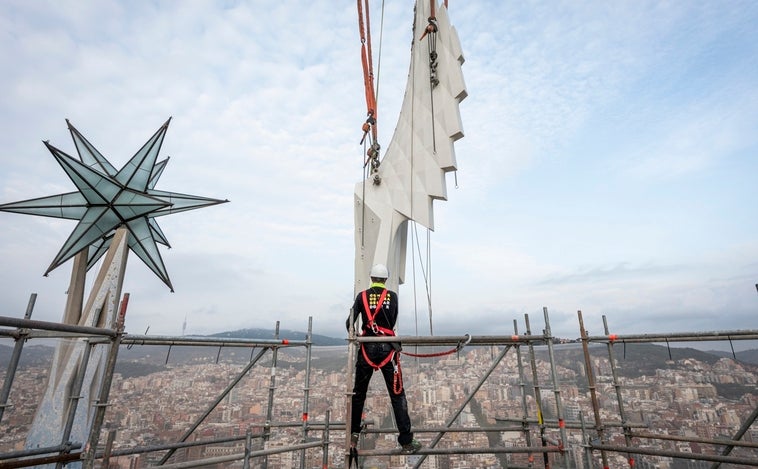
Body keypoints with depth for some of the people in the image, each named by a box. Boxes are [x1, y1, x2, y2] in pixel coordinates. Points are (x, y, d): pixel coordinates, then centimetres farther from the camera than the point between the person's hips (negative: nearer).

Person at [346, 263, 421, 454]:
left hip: (367, 349, 1)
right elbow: (392, 322, 9)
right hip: (387, 348, -1)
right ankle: (406, 441, 7)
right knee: (397, 395, 4)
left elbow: (349, 323, 0)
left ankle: (353, 435, 22)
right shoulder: (393, 296, 2)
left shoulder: (362, 296, 2)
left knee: (358, 393, 16)